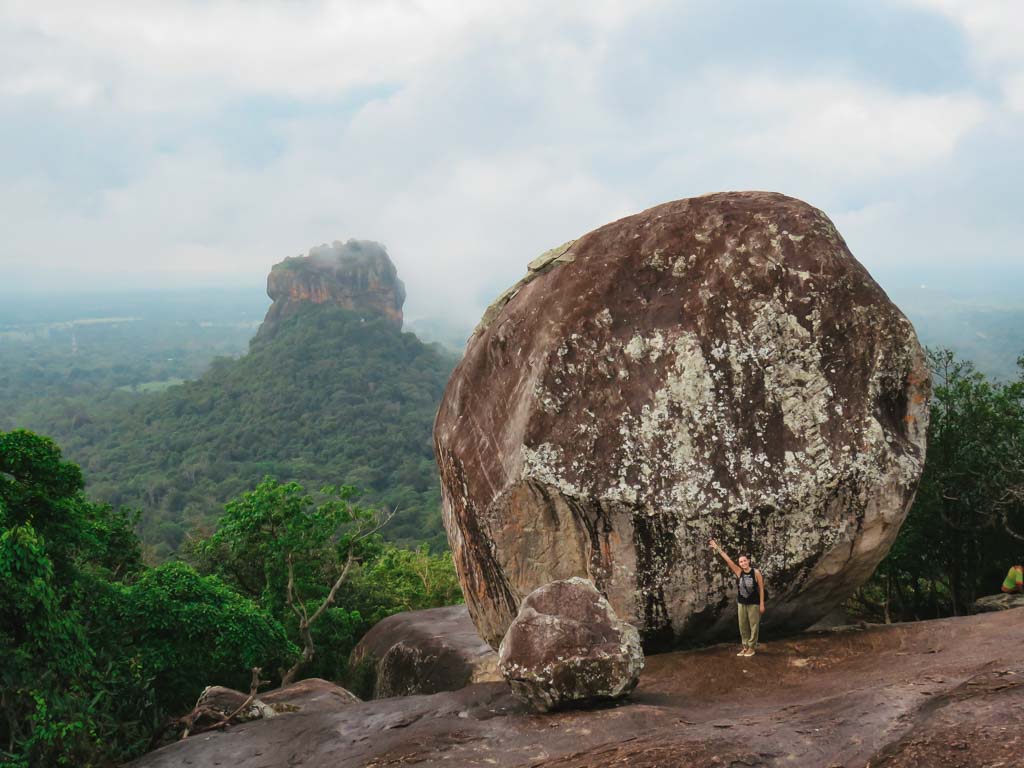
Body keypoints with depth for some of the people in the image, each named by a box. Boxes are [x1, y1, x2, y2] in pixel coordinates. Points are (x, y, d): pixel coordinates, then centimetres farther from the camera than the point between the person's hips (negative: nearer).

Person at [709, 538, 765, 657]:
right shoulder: (739, 572, -4)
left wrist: (762, 604, -8)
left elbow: (761, 588, -7)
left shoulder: (756, 572, -11)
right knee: (743, 626, 8)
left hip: (754, 603, -4)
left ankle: (752, 647, 10)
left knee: (753, 625, 1)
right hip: (741, 603, 4)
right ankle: (745, 646, 18)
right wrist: (717, 548, -11)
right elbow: (728, 560, -7)